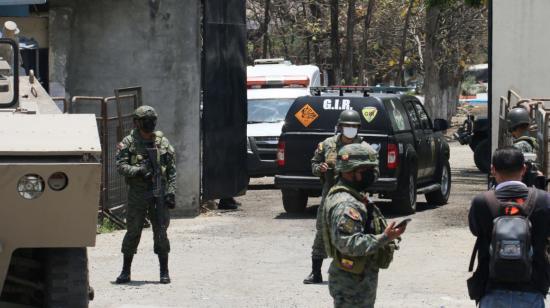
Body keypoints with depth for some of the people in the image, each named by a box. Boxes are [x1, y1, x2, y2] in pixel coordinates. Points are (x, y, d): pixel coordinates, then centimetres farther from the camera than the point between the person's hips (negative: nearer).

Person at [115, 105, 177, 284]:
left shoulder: (163, 142, 8)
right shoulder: (128, 143, 2)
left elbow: (172, 170, 7)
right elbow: (120, 165, -6)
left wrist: (171, 192, -3)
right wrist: (138, 171, -22)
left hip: (158, 193, 1)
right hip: (137, 194, -1)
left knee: (161, 232, -1)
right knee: (133, 232, 3)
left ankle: (164, 272, 5)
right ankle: (126, 271, 12)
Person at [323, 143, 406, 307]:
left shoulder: (352, 197, 15)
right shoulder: (346, 204, -22)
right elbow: (348, 244, -30)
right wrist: (384, 238, -29)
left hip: (359, 278, 11)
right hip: (352, 283, -11)